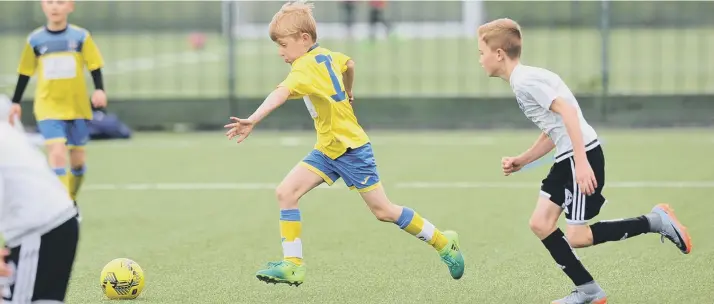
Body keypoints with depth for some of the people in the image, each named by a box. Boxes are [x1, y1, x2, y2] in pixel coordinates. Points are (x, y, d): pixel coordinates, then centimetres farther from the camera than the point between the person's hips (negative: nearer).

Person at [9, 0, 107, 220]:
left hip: (77, 106, 1)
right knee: (57, 152, -19)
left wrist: (99, 90, -17)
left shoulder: (81, 36, -4)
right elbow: (25, 73, 6)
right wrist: (15, 102, 7)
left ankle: (71, 200, 34)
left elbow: (94, 67, -2)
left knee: (77, 157, 11)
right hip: (48, 108, -1)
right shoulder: (35, 40, -2)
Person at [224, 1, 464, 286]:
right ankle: (293, 265, -4)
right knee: (286, 192, -5)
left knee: (384, 211, 1)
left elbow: (281, 93, -42)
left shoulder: (306, 67, -24)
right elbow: (348, 64, 26)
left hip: (351, 148, -9)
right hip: (327, 150, 9)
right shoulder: (327, 55, 3)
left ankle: (444, 242, 18)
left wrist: (253, 120, -56)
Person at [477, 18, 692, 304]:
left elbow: (567, 111, -24)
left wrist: (581, 162, -29)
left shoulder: (526, 80, -14)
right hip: (566, 158, 10)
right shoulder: (523, 82, 18)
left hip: (583, 155, -10)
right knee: (540, 224, 5)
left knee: (576, 237, -8)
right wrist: (520, 161, 18)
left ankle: (654, 221, 1)